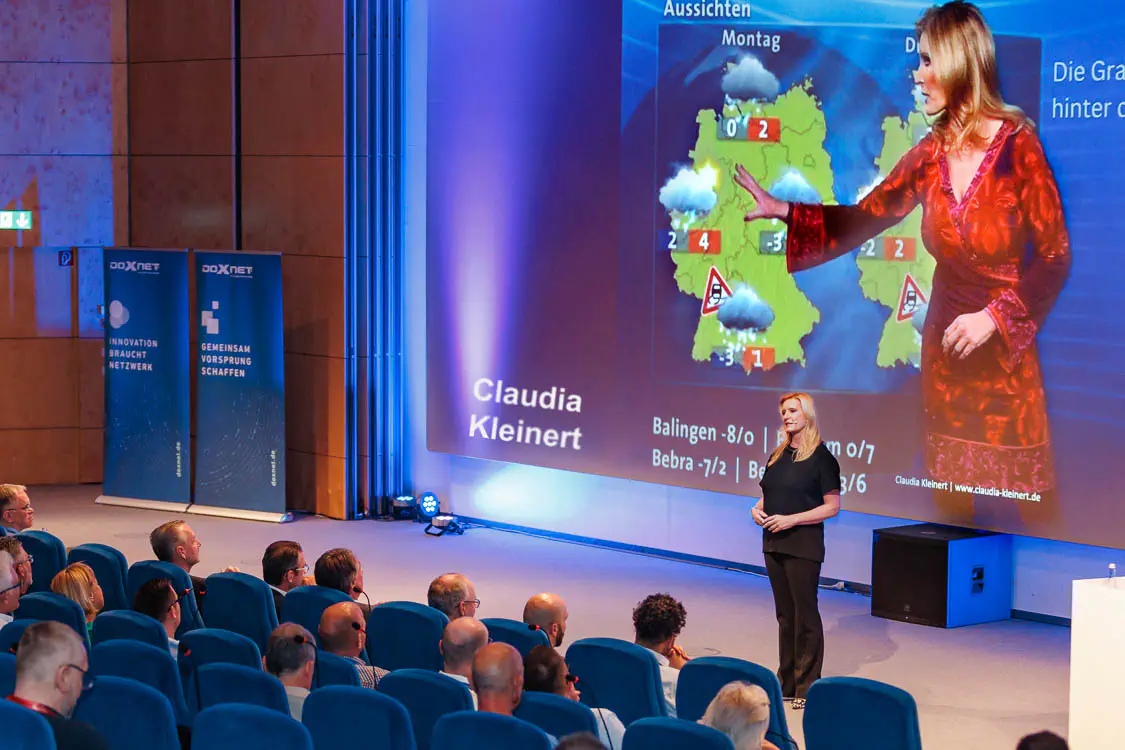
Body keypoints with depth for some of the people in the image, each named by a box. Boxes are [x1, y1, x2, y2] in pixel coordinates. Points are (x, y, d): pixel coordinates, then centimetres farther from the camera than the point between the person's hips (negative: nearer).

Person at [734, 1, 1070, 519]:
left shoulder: (1017, 147, -14)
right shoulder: (932, 154, 4)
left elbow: (1056, 258, -12)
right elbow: (862, 219, 9)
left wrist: (994, 317, -17)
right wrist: (784, 210, 1)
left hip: (1005, 356, -5)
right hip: (945, 350, 5)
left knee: (1015, 500, 2)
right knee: (952, 499, 11)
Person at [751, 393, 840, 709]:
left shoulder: (821, 457, -8)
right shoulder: (778, 455, 13)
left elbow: (832, 506, -11)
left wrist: (791, 519, -19)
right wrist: (757, 508, -1)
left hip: (803, 545, -7)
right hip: (773, 543, 7)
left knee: (805, 614, -3)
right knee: (784, 613, 12)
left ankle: (807, 687, 2)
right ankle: (787, 682, 19)